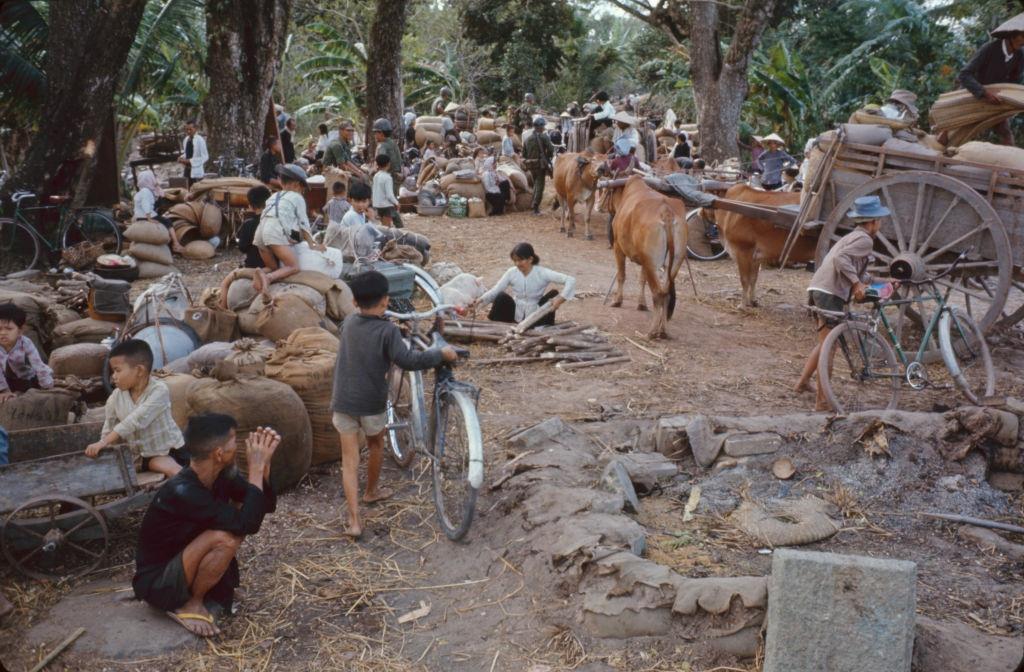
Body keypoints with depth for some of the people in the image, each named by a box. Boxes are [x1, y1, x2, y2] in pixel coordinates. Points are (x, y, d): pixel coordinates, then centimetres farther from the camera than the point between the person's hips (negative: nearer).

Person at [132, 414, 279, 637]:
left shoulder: (221, 475, -7)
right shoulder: (182, 492, -32)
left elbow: (266, 505, 0)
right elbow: (248, 524, -35)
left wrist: (264, 463, -16)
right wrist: (255, 468, -29)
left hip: (184, 564, 8)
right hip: (156, 581, -8)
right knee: (224, 538, -31)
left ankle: (217, 587, 7)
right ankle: (191, 604, -8)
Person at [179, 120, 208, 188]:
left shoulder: (200, 140, -15)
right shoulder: (186, 139, 5)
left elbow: (205, 157, -17)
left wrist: (190, 161, -22)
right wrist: (182, 158, -5)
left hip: (197, 171, -7)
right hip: (188, 169, 7)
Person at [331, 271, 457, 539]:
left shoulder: (349, 322, 2)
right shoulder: (387, 330, -15)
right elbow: (408, 360, -26)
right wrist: (441, 353, -16)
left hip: (343, 402, 3)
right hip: (372, 404, -3)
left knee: (350, 460, 4)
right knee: (376, 446, 27)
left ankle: (354, 520, -4)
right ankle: (371, 491, 47)